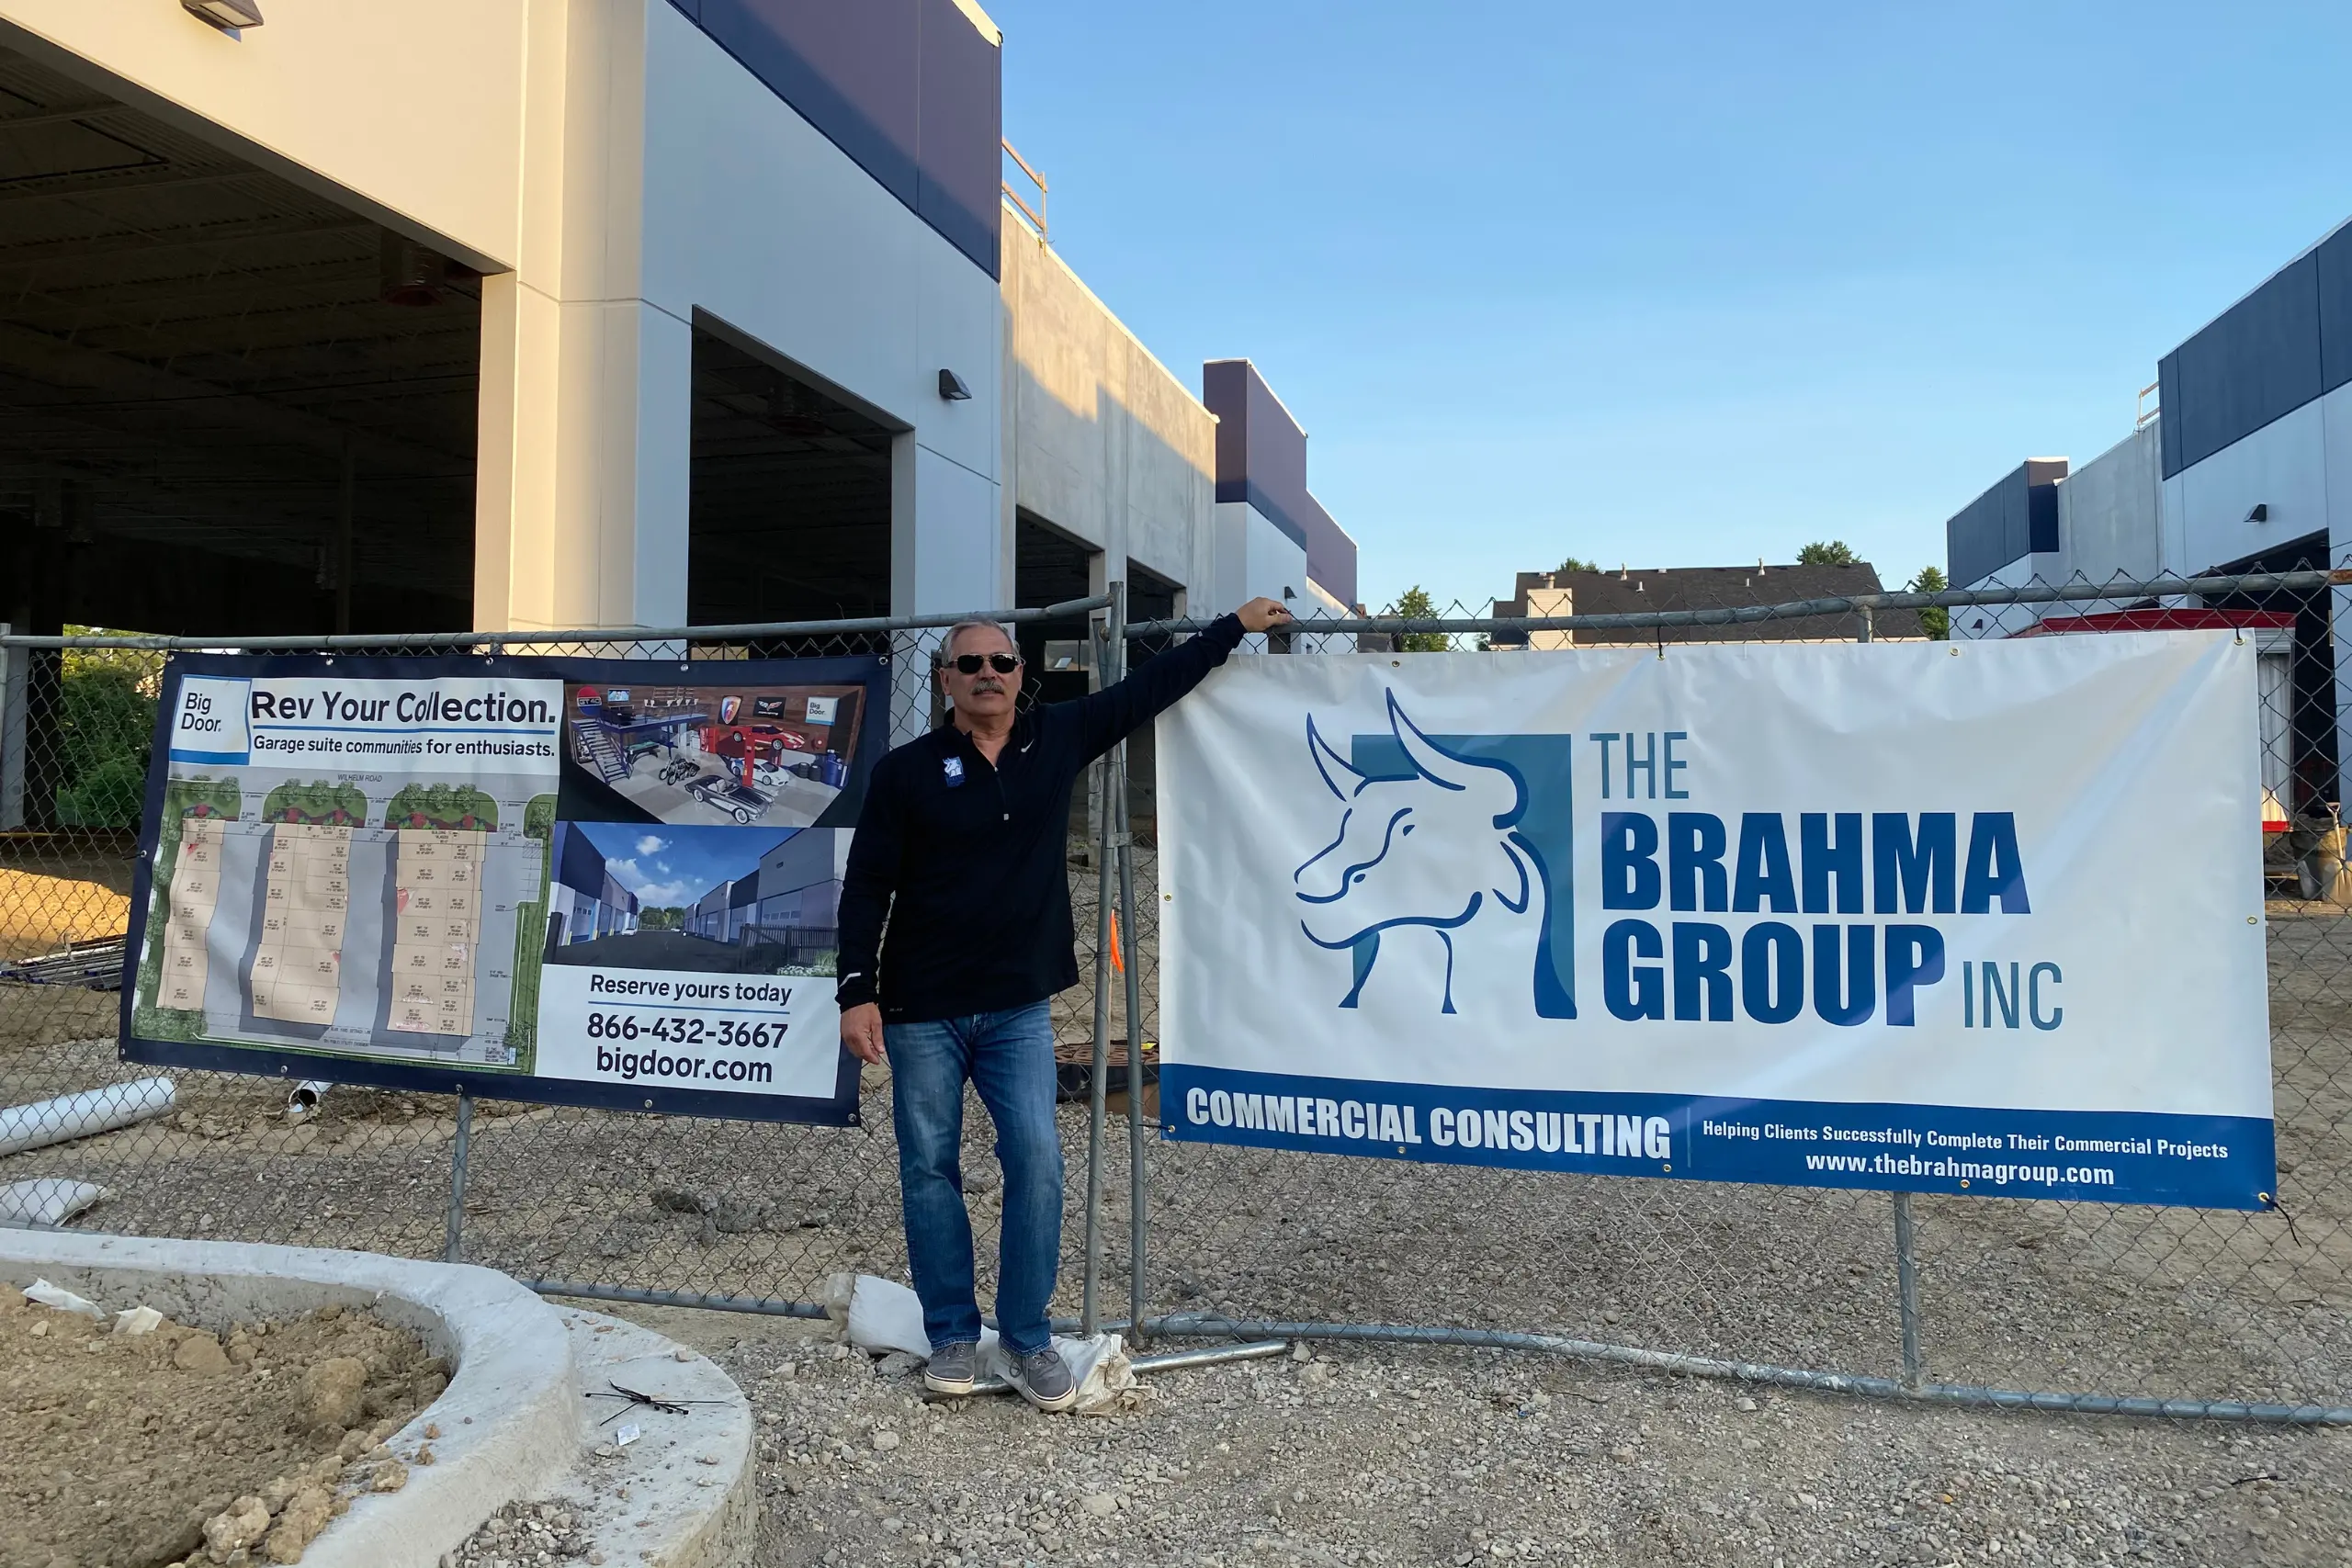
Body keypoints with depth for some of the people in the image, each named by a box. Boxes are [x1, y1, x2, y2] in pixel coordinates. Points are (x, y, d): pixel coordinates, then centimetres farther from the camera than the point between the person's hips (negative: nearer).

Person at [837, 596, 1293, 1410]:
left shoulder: (1057, 738, 3)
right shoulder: (906, 770, -3)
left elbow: (1150, 687, 11)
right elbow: (866, 888, -3)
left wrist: (1235, 625, 15)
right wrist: (857, 993, -9)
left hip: (1017, 1008, 2)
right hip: (921, 1011, -1)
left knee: (1037, 1162, -4)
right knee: (930, 1169, 6)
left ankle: (1027, 1337, 12)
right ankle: (953, 1335, 22)